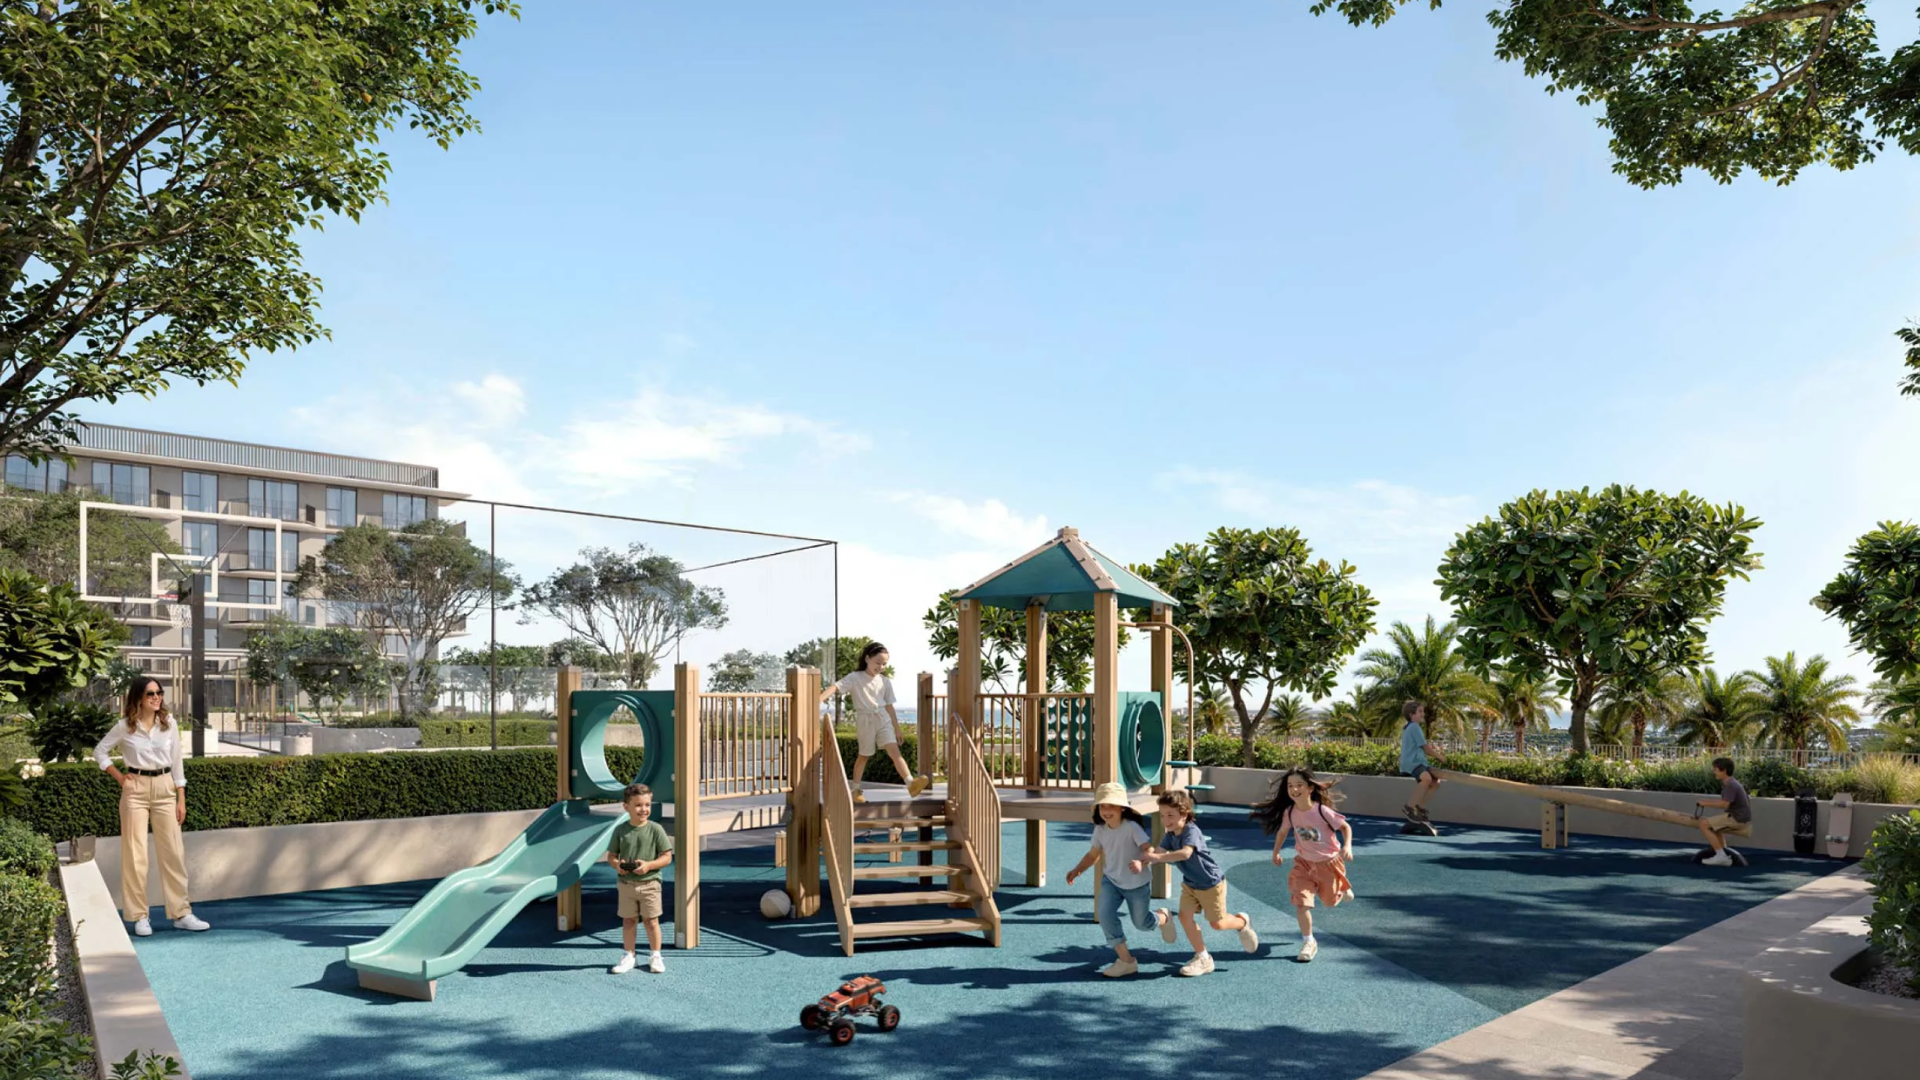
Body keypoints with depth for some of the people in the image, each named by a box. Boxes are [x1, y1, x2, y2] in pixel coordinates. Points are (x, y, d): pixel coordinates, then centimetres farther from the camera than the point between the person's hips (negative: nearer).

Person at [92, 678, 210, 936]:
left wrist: (181, 799, 4)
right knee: (135, 853, 0)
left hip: (164, 788, 2)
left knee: (174, 852, 2)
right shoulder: (125, 726, -3)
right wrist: (119, 777, -2)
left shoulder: (169, 724, 3)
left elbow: (176, 762, 6)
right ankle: (139, 916, 9)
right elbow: (99, 751, 9)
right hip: (136, 790, -2)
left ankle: (181, 913, 8)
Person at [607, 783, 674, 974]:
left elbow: (667, 857, -7)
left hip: (649, 883, -2)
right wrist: (617, 864, -15)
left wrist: (648, 865, -20)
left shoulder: (655, 829, -8)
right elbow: (611, 855, 6)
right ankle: (628, 956, 24)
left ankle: (655, 956, 20)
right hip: (626, 884, 2)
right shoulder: (620, 830, -1)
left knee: (651, 921, 4)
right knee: (628, 920, 10)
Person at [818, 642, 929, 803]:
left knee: (894, 750, -12)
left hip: (883, 720, 2)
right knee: (864, 756, 10)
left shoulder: (885, 682, 6)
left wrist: (897, 728, 12)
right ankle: (856, 790, 26)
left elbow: (889, 705, 12)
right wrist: (820, 699, -36)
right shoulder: (854, 678, -6)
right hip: (865, 721, -2)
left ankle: (911, 784, -24)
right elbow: (836, 687, -20)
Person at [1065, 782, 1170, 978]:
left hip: (1137, 883, -4)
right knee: (1104, 914, -18)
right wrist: (1077, 870, -10)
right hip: (1111, 881, 4)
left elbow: (1149, 850, -33)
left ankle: (1163, 918, 51)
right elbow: (1094, 854, 4)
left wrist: (1141, 862, -54)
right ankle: (1126, 960, -5)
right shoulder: (1100, 830, -9)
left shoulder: (1132, 827, -26)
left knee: (1141, 922, 13)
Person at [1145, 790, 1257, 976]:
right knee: (1185, 915, -5)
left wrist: (1158, 857, -55)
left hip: (1211, 882, -7)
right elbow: (1158, 852, -19)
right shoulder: (1170, 835, -6)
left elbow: (1185, 853, -48)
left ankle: (1242, 922, 38)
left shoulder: (1191, 831, -31)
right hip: (1190, 882, 7)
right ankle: (1202, 958, 9)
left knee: (1217, 923, 6)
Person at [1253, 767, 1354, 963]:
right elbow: (1282, 831, 5)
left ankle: (1342, 888, 53)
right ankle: (1308, 942, 4)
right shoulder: (1289, 812, -14)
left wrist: (1347, 846, -28)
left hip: (1328, 862, -2)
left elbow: (1345, 827, -13)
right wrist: (1276, 852, 13)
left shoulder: (1322, 811, -26)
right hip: (1304, 863, 2)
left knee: (1330, 901, 18)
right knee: (1300, 902, -11)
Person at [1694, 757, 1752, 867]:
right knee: (1714, 826, 30)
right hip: (1739, 818, 11)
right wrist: (1706, 800, 10)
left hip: (1738, 820, -11)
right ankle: (1725, 857, 19)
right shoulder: (1731, 783, 14)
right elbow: (1724, 801, 20)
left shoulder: (1730, 785, -18)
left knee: (1704, 824, -14)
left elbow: (1724, 804, -26)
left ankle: (1721, 855, -15)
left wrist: (1706, 803, -16)